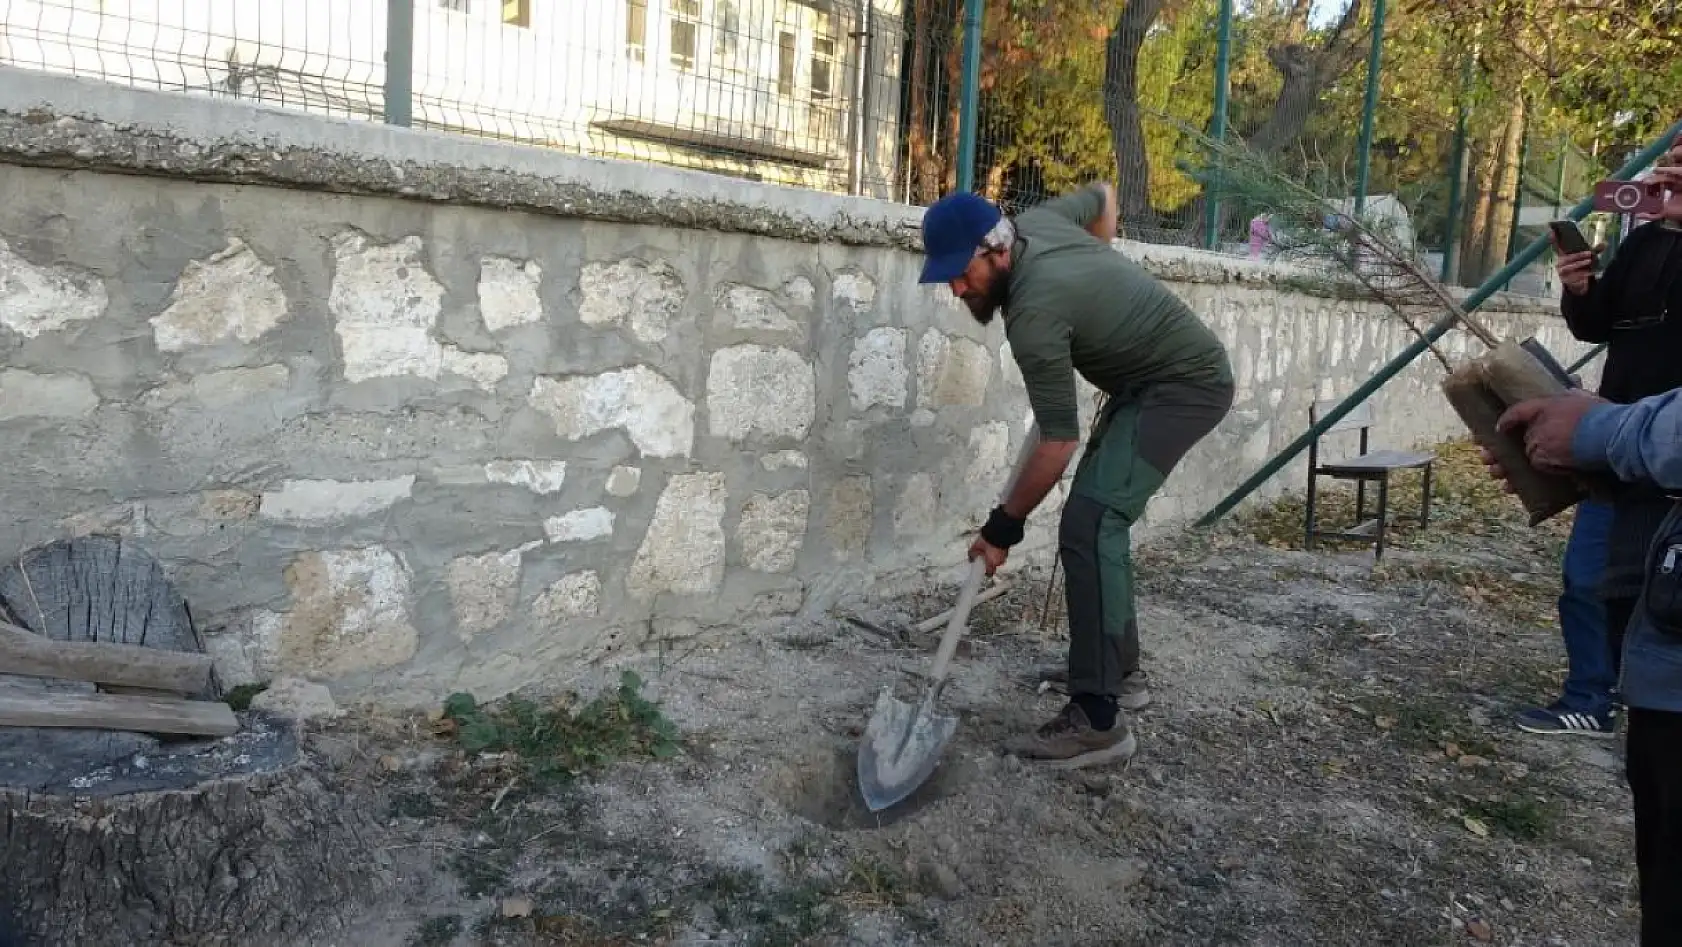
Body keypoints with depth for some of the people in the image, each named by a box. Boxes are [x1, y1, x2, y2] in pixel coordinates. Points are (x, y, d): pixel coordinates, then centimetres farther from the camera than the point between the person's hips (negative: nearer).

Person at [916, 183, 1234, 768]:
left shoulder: (1034, 314, -28)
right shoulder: (1035, 221, -3)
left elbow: (1058, 442, -24)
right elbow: (1103, 196, 19)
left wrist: (1004, 527, -14)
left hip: (1186, 383, -11)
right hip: (1150, 376, 11)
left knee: (1088, 524, -22)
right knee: (1101, 520, 12)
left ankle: (1098, 719, -22)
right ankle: (1121, 673, 22)